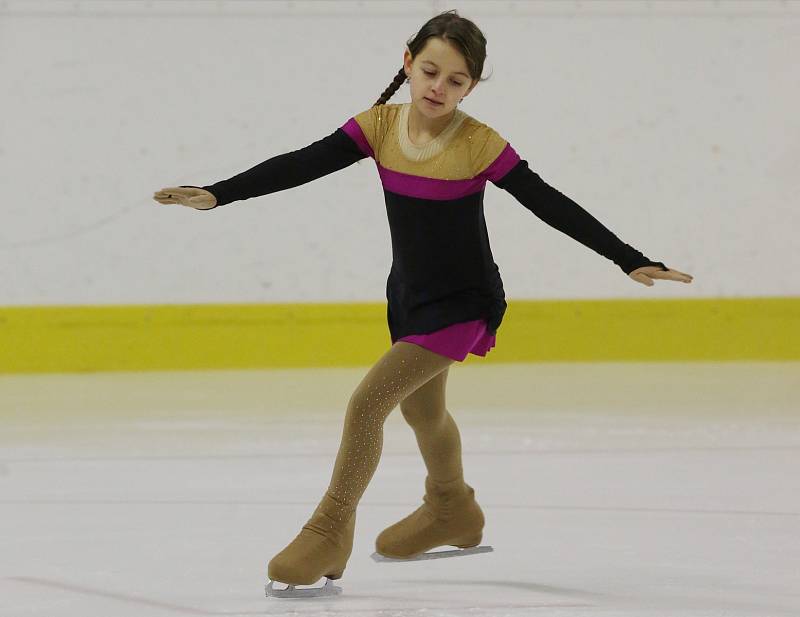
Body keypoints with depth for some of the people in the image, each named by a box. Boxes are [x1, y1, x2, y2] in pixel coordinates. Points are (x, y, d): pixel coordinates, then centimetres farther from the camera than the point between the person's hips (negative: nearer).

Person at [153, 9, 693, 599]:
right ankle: (452, 512, 55)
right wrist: (218, 194, -24)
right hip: (409, 296, 6)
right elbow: (301, 165, -14)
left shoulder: (481, 145, -21)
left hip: (462, 304, -6)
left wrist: (630, 260, -21)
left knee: (368, 401, -18)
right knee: (421, 407, 28)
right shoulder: (379, 126, -10)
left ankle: (331, 532, -4)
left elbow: (552, 206, -19)